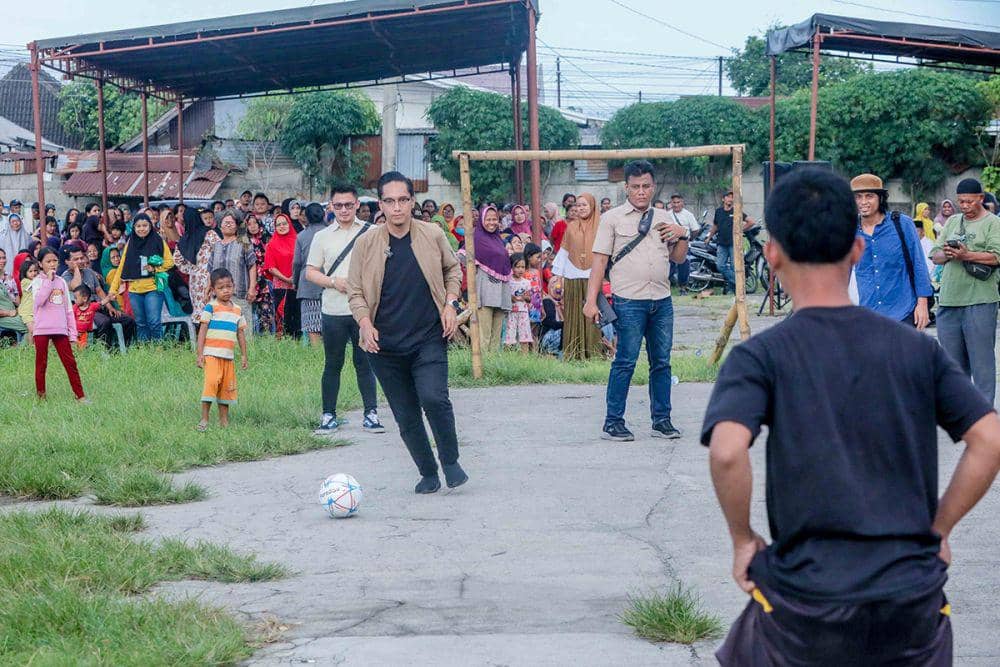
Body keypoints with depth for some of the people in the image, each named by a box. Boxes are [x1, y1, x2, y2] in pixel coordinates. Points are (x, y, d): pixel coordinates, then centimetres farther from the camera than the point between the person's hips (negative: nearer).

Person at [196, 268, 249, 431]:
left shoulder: (237, 309, 13)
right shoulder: (211, 307, -3)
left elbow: (241, 333, 18)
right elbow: (202, 331, -6)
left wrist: (244, 355, 16)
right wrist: (200, 354, -11)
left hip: (229, 356, 6)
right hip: (211, 354, -6)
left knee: (227, 387, 8)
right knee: (211, 382, -17)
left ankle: (224, 420, 17)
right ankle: (204, 419, -14)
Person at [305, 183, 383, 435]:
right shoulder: (322, 237, 8)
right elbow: (310, 272, 9)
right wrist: (333, 281, -8)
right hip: (333, 310, 1)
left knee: (365, 363, 2)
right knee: (333, 364, 6)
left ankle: (371, 414, 7)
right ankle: (329, 415, 12)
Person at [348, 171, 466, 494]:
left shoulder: (433, 236, 1)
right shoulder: (366, 243, 0)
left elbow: (452, 269, 17)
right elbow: (355, 291, 7)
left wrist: (450, 303, 1)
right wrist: (365, 323, -9)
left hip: (429, 338, -1)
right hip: (385, 344, 1)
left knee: (433, 397, -22)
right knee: (405, 416, 5)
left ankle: (450, 461, 1)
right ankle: (428, 473, 24)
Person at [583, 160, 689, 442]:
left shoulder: (664, 218, 15)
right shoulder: (613, 218, 2)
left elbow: (678, 258, 21)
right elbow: (599, 261, -2)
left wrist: (682, 235, 1)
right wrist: (591, 301, -9)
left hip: (662, 302, 5)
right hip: (629, 302, -5)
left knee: (661, 363, 7)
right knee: (625, 363, -5)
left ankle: (661, 420, 15)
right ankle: (613, 423, 0)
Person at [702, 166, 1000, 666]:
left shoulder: (760, 356, -4)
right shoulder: (917, 349, 5)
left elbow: (727, 451, -20)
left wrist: (743, 540, -5)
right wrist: (937, 530, 8)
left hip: (806, 604, -2)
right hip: (915, 605, 2)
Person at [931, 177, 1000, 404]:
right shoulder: (952, 222, 18)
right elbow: (935, 255, 15)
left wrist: (966, 255, -22)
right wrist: (945, 254, -7)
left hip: (980, 302, -6)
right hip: (949, 300, 6)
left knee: (981, 358, -4)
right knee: (952, 359, 11)